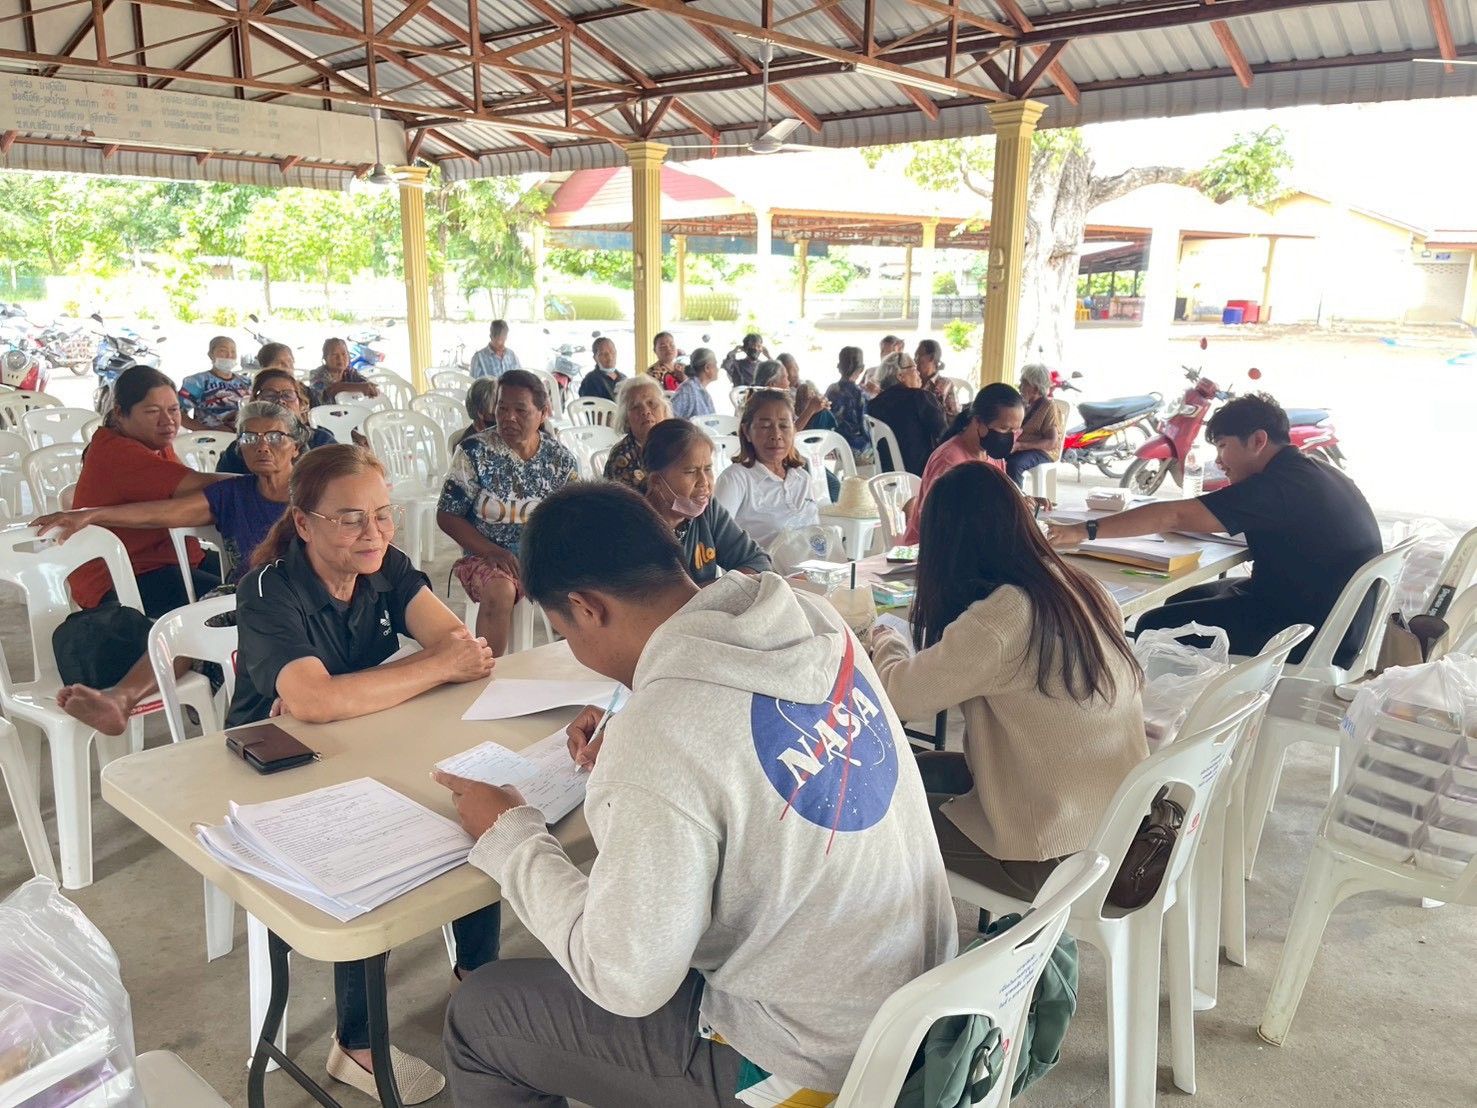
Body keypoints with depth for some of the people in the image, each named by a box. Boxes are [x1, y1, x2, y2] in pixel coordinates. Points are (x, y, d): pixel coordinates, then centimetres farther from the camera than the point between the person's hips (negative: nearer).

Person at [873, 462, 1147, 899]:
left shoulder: (1002, 617, -26)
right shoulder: (1080, 588, -1)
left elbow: (901, 694, -17)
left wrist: (887, 642, 4)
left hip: (1061, 859, -8)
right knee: (920, 769, 18)